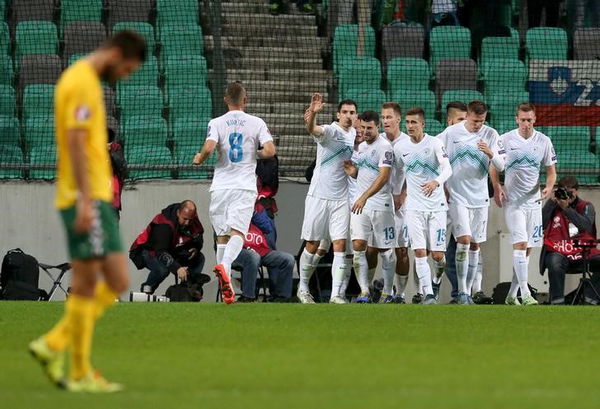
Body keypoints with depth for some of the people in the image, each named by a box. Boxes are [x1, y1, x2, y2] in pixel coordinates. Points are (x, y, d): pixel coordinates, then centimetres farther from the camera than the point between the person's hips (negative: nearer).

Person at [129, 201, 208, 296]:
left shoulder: (192, 221, -10)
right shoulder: (164, 224, -33)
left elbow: (199, 240, 8)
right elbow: (161, 252, -41)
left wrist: (195, 248, -17)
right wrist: (177, 268, -53)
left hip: (172, 251, 7)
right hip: (147, 251, -7)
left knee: (199, 258, -7)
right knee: (162, 269, -37)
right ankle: (147, 288, -9)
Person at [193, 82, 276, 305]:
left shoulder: (216, 123, 1)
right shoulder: (256, 123, 3)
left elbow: (209, 147, -15)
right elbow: (270, 151, -7)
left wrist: (199, 158, 7)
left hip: (220, 186, 1)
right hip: (245, 186, -1)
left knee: (222, 235, 11)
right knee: (238, 232, -10)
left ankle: (225, 289, 11)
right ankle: (224, 266, -39)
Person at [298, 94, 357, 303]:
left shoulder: (356, 135, 8)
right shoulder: (330, 131, -8)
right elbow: (312, 129, -33)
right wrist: (313, 113, -52)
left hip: (341, 198, 4)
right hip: (319, 196, -4)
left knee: (340, 245, -6)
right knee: (312, 245, 5)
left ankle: (336, 294, -7)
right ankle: (303, 288, 21)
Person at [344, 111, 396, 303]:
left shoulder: (384, 147, -10)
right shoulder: (360, 147, 14)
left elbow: (383, 176, -19)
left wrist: (365, 197, -27)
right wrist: (352, 171, 1)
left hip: (381, 205, -6)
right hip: (359, 204, 6)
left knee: (385, 249, 4)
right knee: (358, 245, -8)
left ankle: (387, 292, 15)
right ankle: (364, 291, -8)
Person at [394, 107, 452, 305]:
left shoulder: (435, 143, -7)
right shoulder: (400, 147, 4)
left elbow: (447, 168, -19)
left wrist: (436, 182, -37)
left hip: (437, 205, -2)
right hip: (414, 206, 2)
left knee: (437, 254, -2)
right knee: (420, 252, -10)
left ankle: (439, 269, 32)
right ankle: (428, 294, -9)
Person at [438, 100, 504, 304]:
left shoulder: (491, 135, 0)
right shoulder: (451, 133, -4)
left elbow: (500, 167, -3)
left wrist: (491, 154, -24)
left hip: (480, 198, 3)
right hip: (457, 197, -3)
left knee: (475, 245, 7)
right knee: (464, 240, -15)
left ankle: (468, 291, 16)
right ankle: (462, 291, -11)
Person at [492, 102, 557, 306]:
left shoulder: (544, 141, 3)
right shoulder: (506, 140, -3)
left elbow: (551, 169, 10)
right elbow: (493, 165, 6)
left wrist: (549, 187, -10)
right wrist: (497, 187, -10)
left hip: (533, 201, 4)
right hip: (512, 201, -4)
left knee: (527, 249, 7)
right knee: (520, 244, -16)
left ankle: (512, 295, 16)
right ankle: (525, 293, -20)